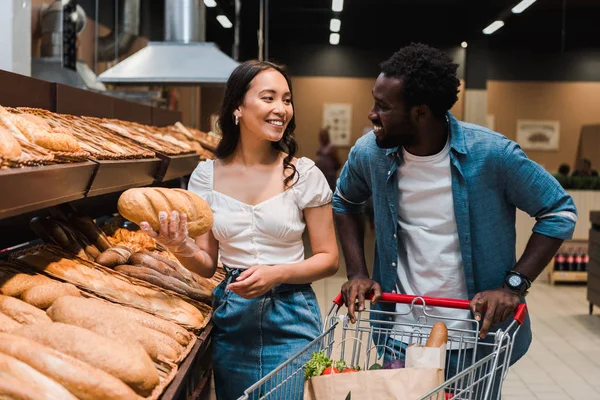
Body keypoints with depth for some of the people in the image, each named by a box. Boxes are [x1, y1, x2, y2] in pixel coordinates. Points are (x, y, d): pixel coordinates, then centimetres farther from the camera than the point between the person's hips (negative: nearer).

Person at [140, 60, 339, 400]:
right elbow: (207, 264, 4)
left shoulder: (303, 174, -8)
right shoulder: (207, 175, -1)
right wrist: (183, 250, -18)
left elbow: (328, 259, -3)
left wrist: (276, 273, -19)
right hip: (231, 316, 2)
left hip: (290, 317, -2)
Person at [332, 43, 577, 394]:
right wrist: (358, 273, 1)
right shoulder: (370, 152, -8)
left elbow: (559, 212, -8)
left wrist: (515, 286, -18)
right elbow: (345, 201, 13)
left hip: (478, 338, -2)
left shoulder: (490, 154, -18)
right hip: (402, 335, 2)